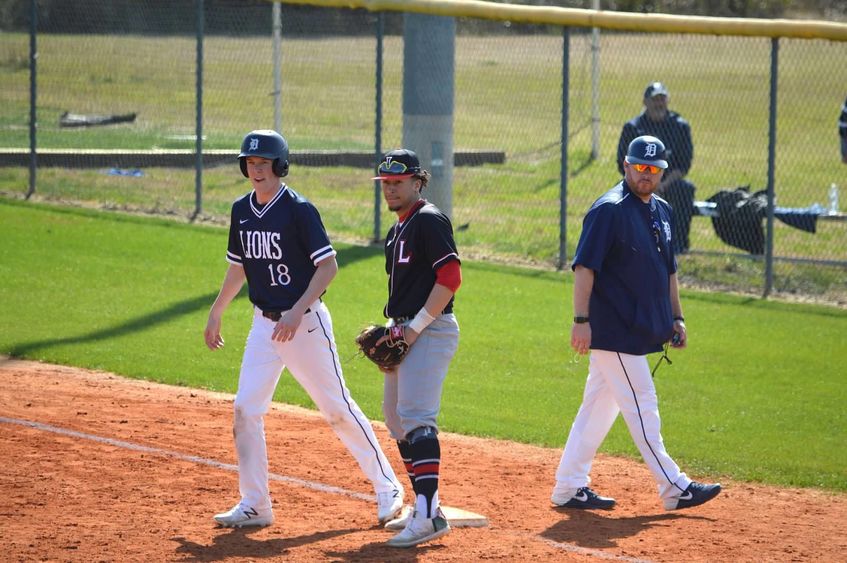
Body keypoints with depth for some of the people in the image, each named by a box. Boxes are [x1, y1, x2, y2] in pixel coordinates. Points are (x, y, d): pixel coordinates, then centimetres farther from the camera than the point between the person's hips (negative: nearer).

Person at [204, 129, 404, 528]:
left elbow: (328, 265, -19)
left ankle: (387, 487, 13)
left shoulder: (299, 210, -14)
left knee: (337, 408, 0)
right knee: (245, 409, -3)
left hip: (305, 322, -6)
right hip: (263, 323, 6)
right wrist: (215, 315, 21)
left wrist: (296, 312, -26)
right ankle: (254, 506, 4)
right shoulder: (242, 211, 7)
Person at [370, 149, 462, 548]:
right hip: (406, 332, 11)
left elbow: (450, 277, -20)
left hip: (430, 331, -11)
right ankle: (423, 506, 23)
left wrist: (416, 327, -19)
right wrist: (391, 328, 12)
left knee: (416, 417, -20)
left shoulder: (428, 221, -11)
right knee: (396, 419, 14)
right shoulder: (398, 229, 19)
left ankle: (429, 515, -26)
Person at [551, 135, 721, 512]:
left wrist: (676, 317, 18)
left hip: (640, 330, 9)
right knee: (641, 407, -4)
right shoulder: (609, 210, -13)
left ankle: (569, 488, 15)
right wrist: (581, 320, -22)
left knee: (599, 407, 11)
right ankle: (674, 488, 0)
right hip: (614, 331, -9)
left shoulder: (662, 212, 14)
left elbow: (668, 270, 23)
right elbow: (584, 267, -17)